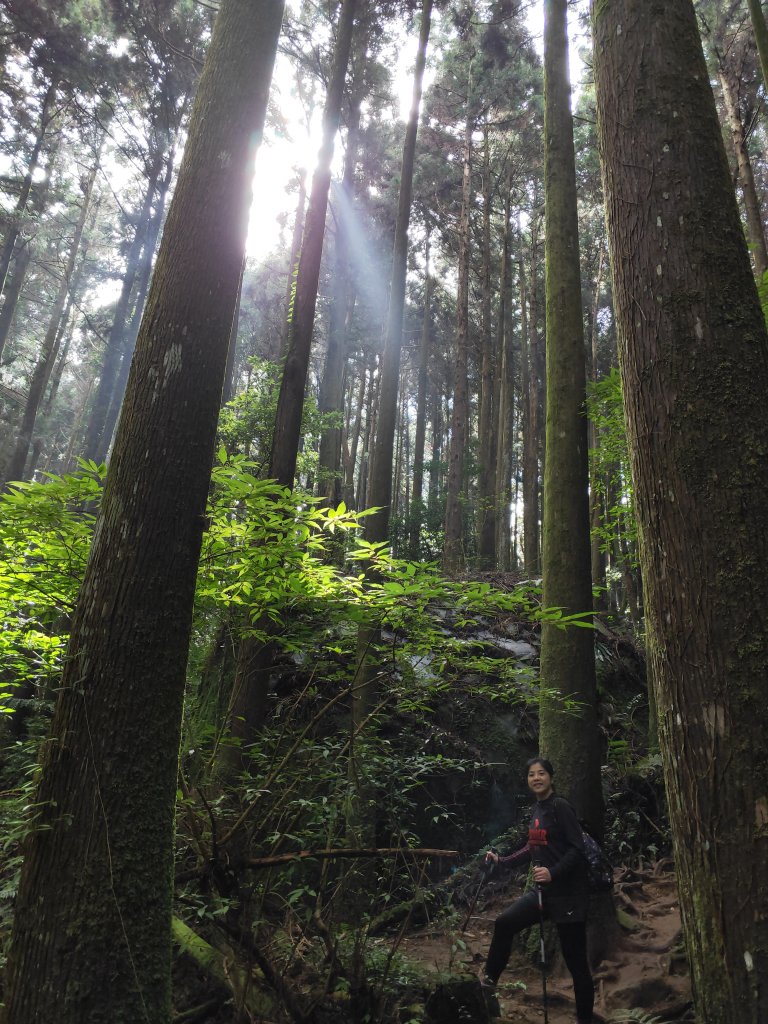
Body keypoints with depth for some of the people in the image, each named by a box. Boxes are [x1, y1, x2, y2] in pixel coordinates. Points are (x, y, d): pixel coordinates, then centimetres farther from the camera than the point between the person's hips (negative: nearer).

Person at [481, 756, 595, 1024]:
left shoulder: (560, 806, -16)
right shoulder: (536, 809, 8)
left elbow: (577, 849, -20)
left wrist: (553, 872, -31)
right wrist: (501, 860, 16)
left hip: (568, 893, -8)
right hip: (544, 891, 8)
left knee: (575, 959, 2)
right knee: (504, 923, 8)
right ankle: (490, 978, 27)